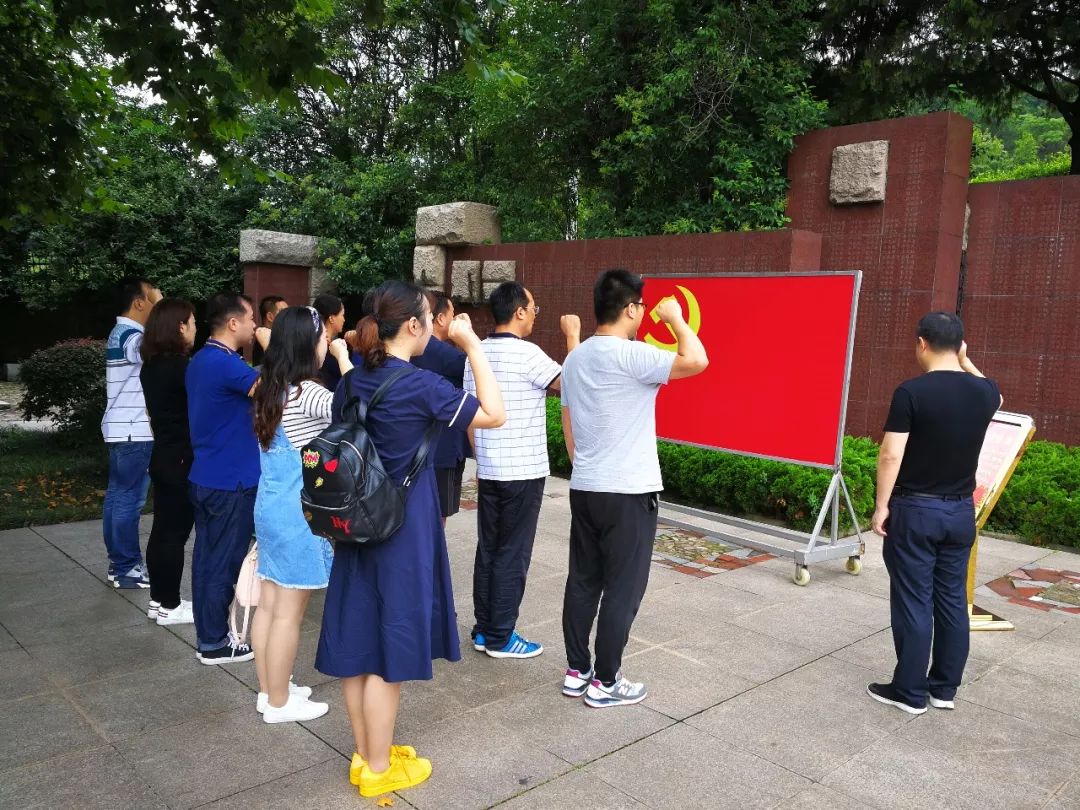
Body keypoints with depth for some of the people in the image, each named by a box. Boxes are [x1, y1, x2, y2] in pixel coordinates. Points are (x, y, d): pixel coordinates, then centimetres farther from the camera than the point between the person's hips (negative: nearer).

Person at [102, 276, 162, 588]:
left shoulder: (120, 333, 15)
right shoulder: (132, 336, -17)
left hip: (122, 429, 10)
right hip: (134, 432, -10)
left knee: (117, 496, 13)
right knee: (129, 499, -4)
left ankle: (118, 562, 21)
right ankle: (127, 569, 3)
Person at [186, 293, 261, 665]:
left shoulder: (201, 360, 11)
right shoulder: (224, 363, -20)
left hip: (207, 477, 10)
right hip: (231, 480, -10)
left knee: (207, 559, 15)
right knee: (223, 563, 1)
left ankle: (207, 636, 25)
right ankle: (215, 643, 12)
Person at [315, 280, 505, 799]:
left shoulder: (351, 383, 4)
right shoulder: (420, 385, -18)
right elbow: (495, 416, -12)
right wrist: (473, 346, -9)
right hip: (402, 530, -7)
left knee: (357, 643, 15)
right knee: (388, 649, 5)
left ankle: (365, 756, 31)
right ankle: (378, 769, 21)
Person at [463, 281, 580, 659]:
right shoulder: (526, 353, -15)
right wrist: (573, 337, -1)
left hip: (488, 471, 7)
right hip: (523, 472, -7)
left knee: (487, 551, 13)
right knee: (512, 555, 2)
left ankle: (483, 630, 22)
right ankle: (500, 638, 11)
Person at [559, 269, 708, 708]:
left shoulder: (576, 358, 9)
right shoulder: (630, 355, -17)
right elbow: (696, 361, -23)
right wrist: (676, 318, -7)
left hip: (583, 489, 8)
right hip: (628, 493, -8)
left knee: (583, 582, 14)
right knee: (622, 589, 4)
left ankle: (577, 672, 25)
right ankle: (605, 683, 14)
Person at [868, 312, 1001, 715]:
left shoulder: (911, 392, -16)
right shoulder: (984, 392, 0)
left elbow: (891, 455, -16)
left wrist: (881, 506, -8)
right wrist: (966, 363, 24)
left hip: (915, 510, -5)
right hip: (960, 511, 5)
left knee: (913, 604, 2)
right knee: (952, 601, 14)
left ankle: (910, 693, 11)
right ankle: (945, 688, 24)